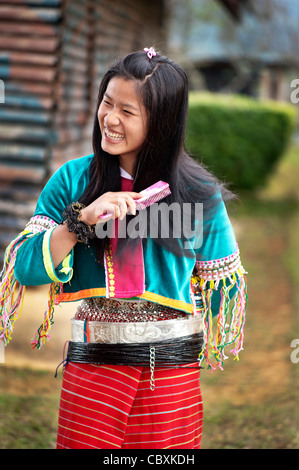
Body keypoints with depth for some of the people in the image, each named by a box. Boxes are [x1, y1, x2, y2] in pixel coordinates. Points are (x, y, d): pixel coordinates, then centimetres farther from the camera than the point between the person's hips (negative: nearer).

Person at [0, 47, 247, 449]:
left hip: (174, 367, 0)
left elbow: (222, 280, 8)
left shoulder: (199, 193, -2)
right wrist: (81, 220, -18)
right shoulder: (73, 179, 0)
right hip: (92, 363, 0)